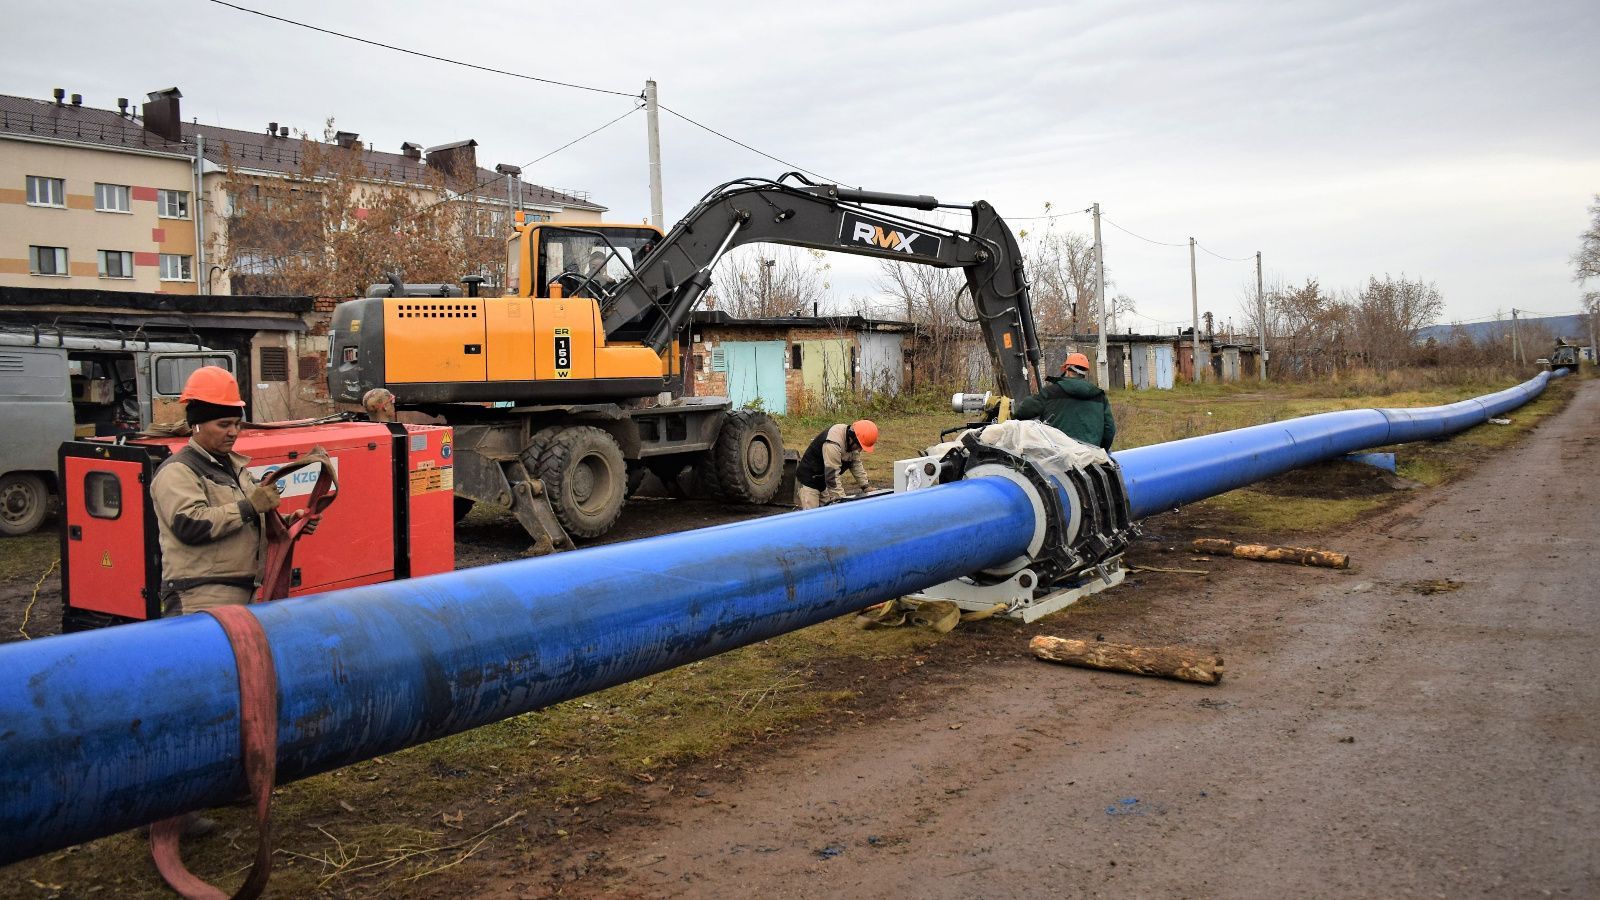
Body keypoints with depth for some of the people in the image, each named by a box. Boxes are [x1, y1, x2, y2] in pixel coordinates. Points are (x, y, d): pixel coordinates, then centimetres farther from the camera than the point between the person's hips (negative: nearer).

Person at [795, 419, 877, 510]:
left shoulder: (853, 443, -5)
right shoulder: (833, 444, -34)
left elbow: (856, 464, 8)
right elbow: (832, 476, -34)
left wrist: (866, 486, 4)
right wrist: (841, 499, -32)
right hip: (809, 481, -9)